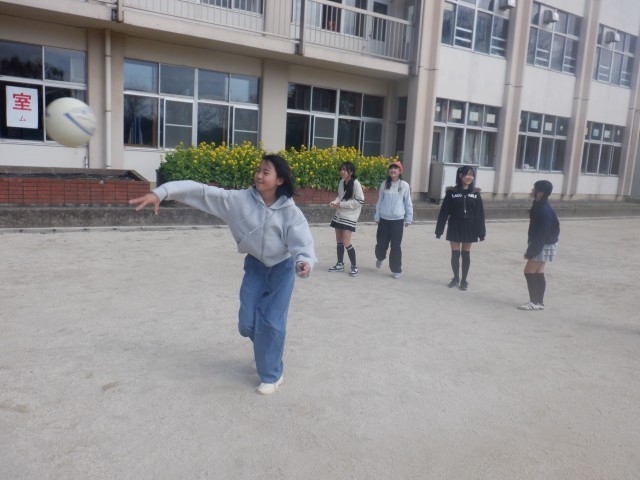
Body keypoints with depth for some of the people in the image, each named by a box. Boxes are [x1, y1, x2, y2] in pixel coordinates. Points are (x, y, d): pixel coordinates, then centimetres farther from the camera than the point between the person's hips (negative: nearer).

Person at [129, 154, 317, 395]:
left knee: (272, 322, -5)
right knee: (247, 322, 6)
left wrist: (304, 262, -53)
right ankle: (266, 351, 40)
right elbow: (202, 191, -22)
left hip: (282, 269, -3)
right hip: (255, 266, 3)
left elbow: (303, 242, -29)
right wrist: (161, 192, -30)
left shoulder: (289, 211, -21)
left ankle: (272, 375, 17)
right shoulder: (240, 199, -17)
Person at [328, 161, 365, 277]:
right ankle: (340, 264, 28)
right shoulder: (341, 182, 4)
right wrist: (335, 202, -6)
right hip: (339, 215, 7)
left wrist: (341, 204, -18)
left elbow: (360, 201, -18)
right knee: (338, 241, 13)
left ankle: (354, 266, 7)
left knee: (346, 242, -9)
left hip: (349, 216, -7)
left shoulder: (355, 183, -15)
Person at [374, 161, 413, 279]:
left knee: (396, 246, -1)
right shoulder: (384, 184, 3)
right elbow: (379, 201, 8)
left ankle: (396, 270, 10)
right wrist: (377, 216, 8)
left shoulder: (404, 185, -3)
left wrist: (408, 219, 2)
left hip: (398, 220, -2)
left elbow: (408, 203, 2)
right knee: (381, 243, 8)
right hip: (384, 219, 2)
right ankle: (380, 258, 40)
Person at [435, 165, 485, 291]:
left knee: (466, 254, 7)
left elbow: (480, 214, 1)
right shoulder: (452, 192, -4)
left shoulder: (475, 193, 1)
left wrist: (481, 232, -3)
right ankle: (456, 278, 23)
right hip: (455, 227, -1)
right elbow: (444, 212, -4)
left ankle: (464, 280, 19)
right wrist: (439, 230, -7)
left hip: (469, 228, 1)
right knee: (455, 254, 5)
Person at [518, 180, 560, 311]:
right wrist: (531, 248, 16)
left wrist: (531, 251, -21)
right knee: (538, 273, 12)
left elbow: (541, 233, -24)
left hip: (542, 246, -10)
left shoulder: (544, 210, -23)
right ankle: (539, 302, 19)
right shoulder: (539, 206, 7)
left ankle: (534, 302, 3)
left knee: (529, 271, -5)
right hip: (542, 245, 10)